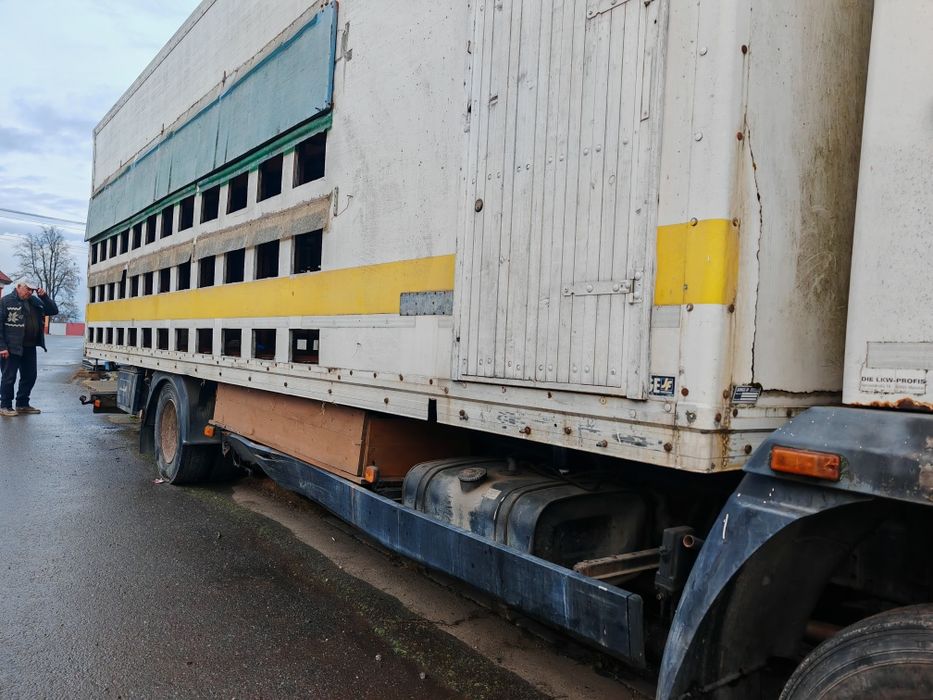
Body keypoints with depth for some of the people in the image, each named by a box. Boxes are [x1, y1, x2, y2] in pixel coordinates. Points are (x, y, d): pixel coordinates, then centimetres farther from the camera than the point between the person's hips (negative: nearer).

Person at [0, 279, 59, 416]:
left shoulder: (35, 301, 11)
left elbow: (53, 311, 12)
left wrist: (44, 296, -3)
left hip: (30, 347, 6)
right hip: (12, 347, -6)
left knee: (30, 377, 13)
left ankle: (22, 404, 26)